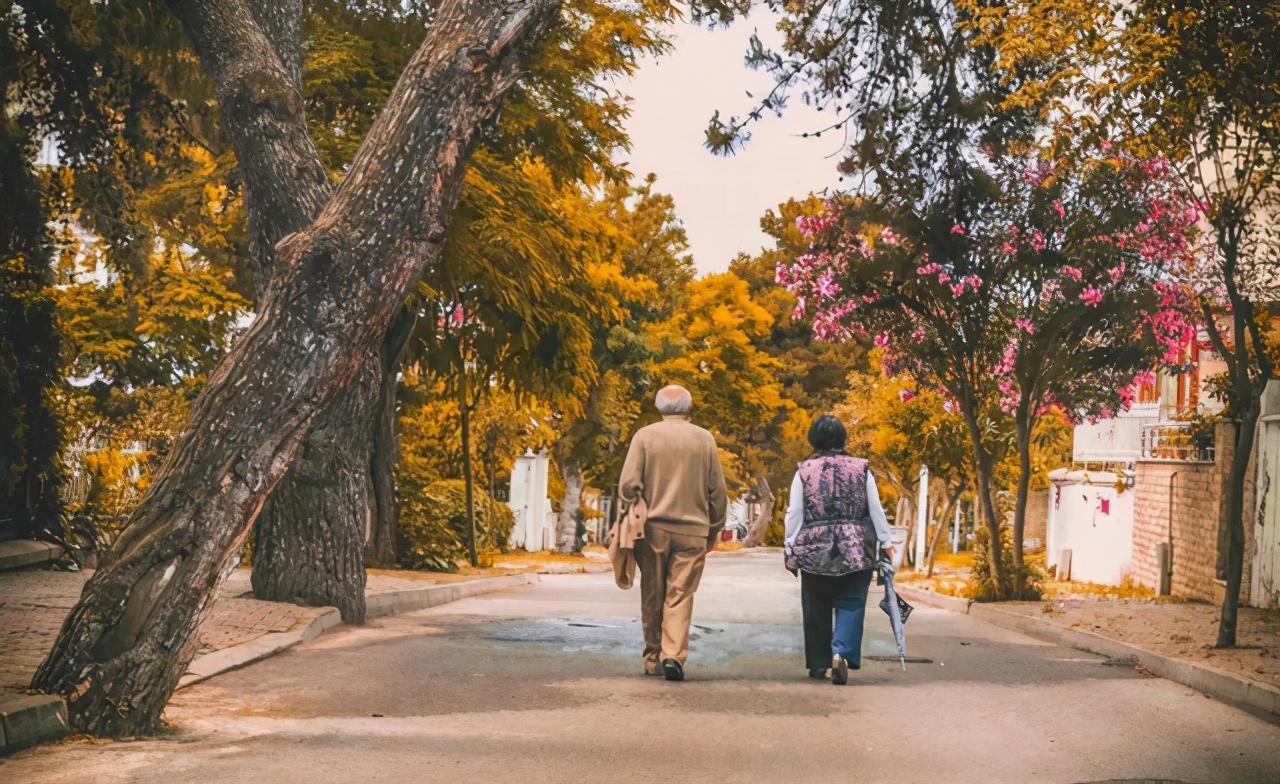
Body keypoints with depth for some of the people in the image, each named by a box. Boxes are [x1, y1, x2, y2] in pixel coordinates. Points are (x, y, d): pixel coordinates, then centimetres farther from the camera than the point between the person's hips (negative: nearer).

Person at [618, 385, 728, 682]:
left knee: (652, 597, 11)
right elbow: (717, 490, 5)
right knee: (680, 595, 1)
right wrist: (714, 530, 15)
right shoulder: (705, 439, 2)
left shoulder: (645, 436, -2)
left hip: (653, 527, 0)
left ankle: (653, 658, 16)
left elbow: (628, 484, -7)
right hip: (693, 529, 0)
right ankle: (674, 655, -13)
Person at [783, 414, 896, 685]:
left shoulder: (804, 470, -1)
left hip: (814, 550, 0)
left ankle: (818, 665, 16)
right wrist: (885, 542, 11)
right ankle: (842, 653, -19)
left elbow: (794, 514, 0)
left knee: (816, 610, 10)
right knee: (850, 605, 2)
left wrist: (790, 548, 7)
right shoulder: (860, 468, 1)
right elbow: (875, 510, 3)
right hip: (856, 549, 0)